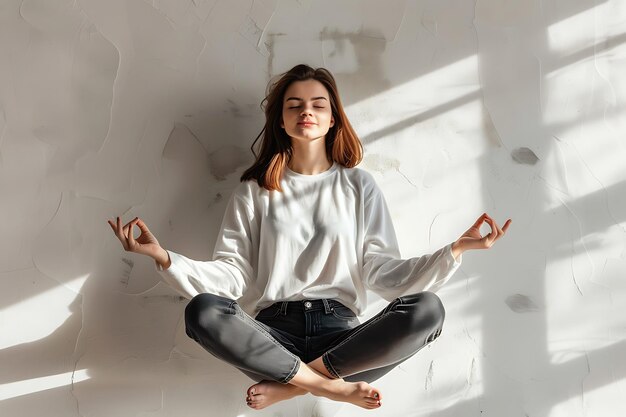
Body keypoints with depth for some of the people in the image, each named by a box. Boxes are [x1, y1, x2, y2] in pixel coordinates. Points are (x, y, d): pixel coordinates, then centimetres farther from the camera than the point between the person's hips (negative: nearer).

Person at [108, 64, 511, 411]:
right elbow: (231, 275, 2)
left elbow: (383, 273, 2)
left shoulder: (360, 185, 10)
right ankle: (332, 385, -20)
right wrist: (163, 257, -14)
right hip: (274, 332, 0)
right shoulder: (254, 191, 10)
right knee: (202, 311, -30)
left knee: (427, 309, -27)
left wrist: (454, 250, -13)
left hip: (340, 331, 1)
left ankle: (292, 384, -19)